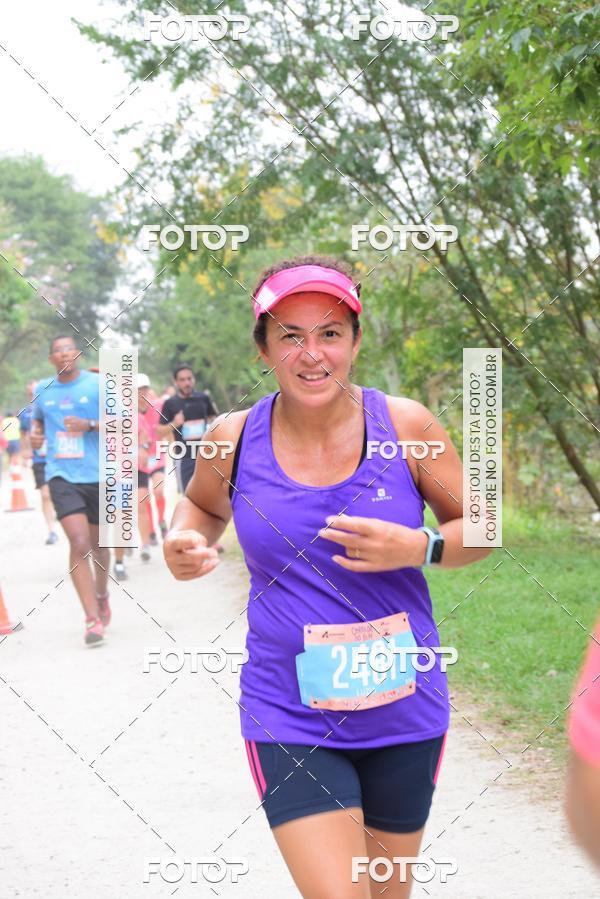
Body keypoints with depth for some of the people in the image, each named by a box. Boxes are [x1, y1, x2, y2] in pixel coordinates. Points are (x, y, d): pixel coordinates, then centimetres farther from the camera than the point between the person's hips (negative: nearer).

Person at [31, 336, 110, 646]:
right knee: (79, 543, -16)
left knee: (97, 544, 14)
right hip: (62, 476, 0)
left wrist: (90, 425, -21)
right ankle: (93, 619, -15)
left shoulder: (99, 384, -1)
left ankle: (101, 595, 43)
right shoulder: (42, 389, 9)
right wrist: (35, 433, 4)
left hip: (98, 474, 0)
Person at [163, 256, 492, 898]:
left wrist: (418, 548, -18)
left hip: (404, 712, 1)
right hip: (289, 719, -1)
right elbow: (203, 504, 17)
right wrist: (184, 543, -5)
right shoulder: (233, 441, -5)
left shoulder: (405, 427, -7)